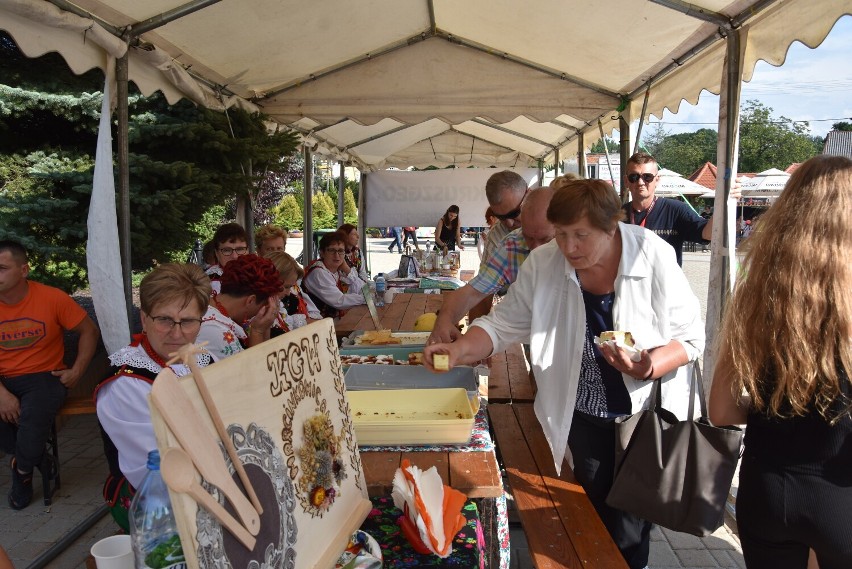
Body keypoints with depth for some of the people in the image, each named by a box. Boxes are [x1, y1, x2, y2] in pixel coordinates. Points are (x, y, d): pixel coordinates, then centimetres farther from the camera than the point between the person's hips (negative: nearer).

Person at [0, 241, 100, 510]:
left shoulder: (52, 298, -10)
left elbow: (89, 331, 1)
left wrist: (76, 372, -7)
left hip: (44, 376, -2)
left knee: (33, 417, -30)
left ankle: (22, 470, 5)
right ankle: (37, 456, 6)